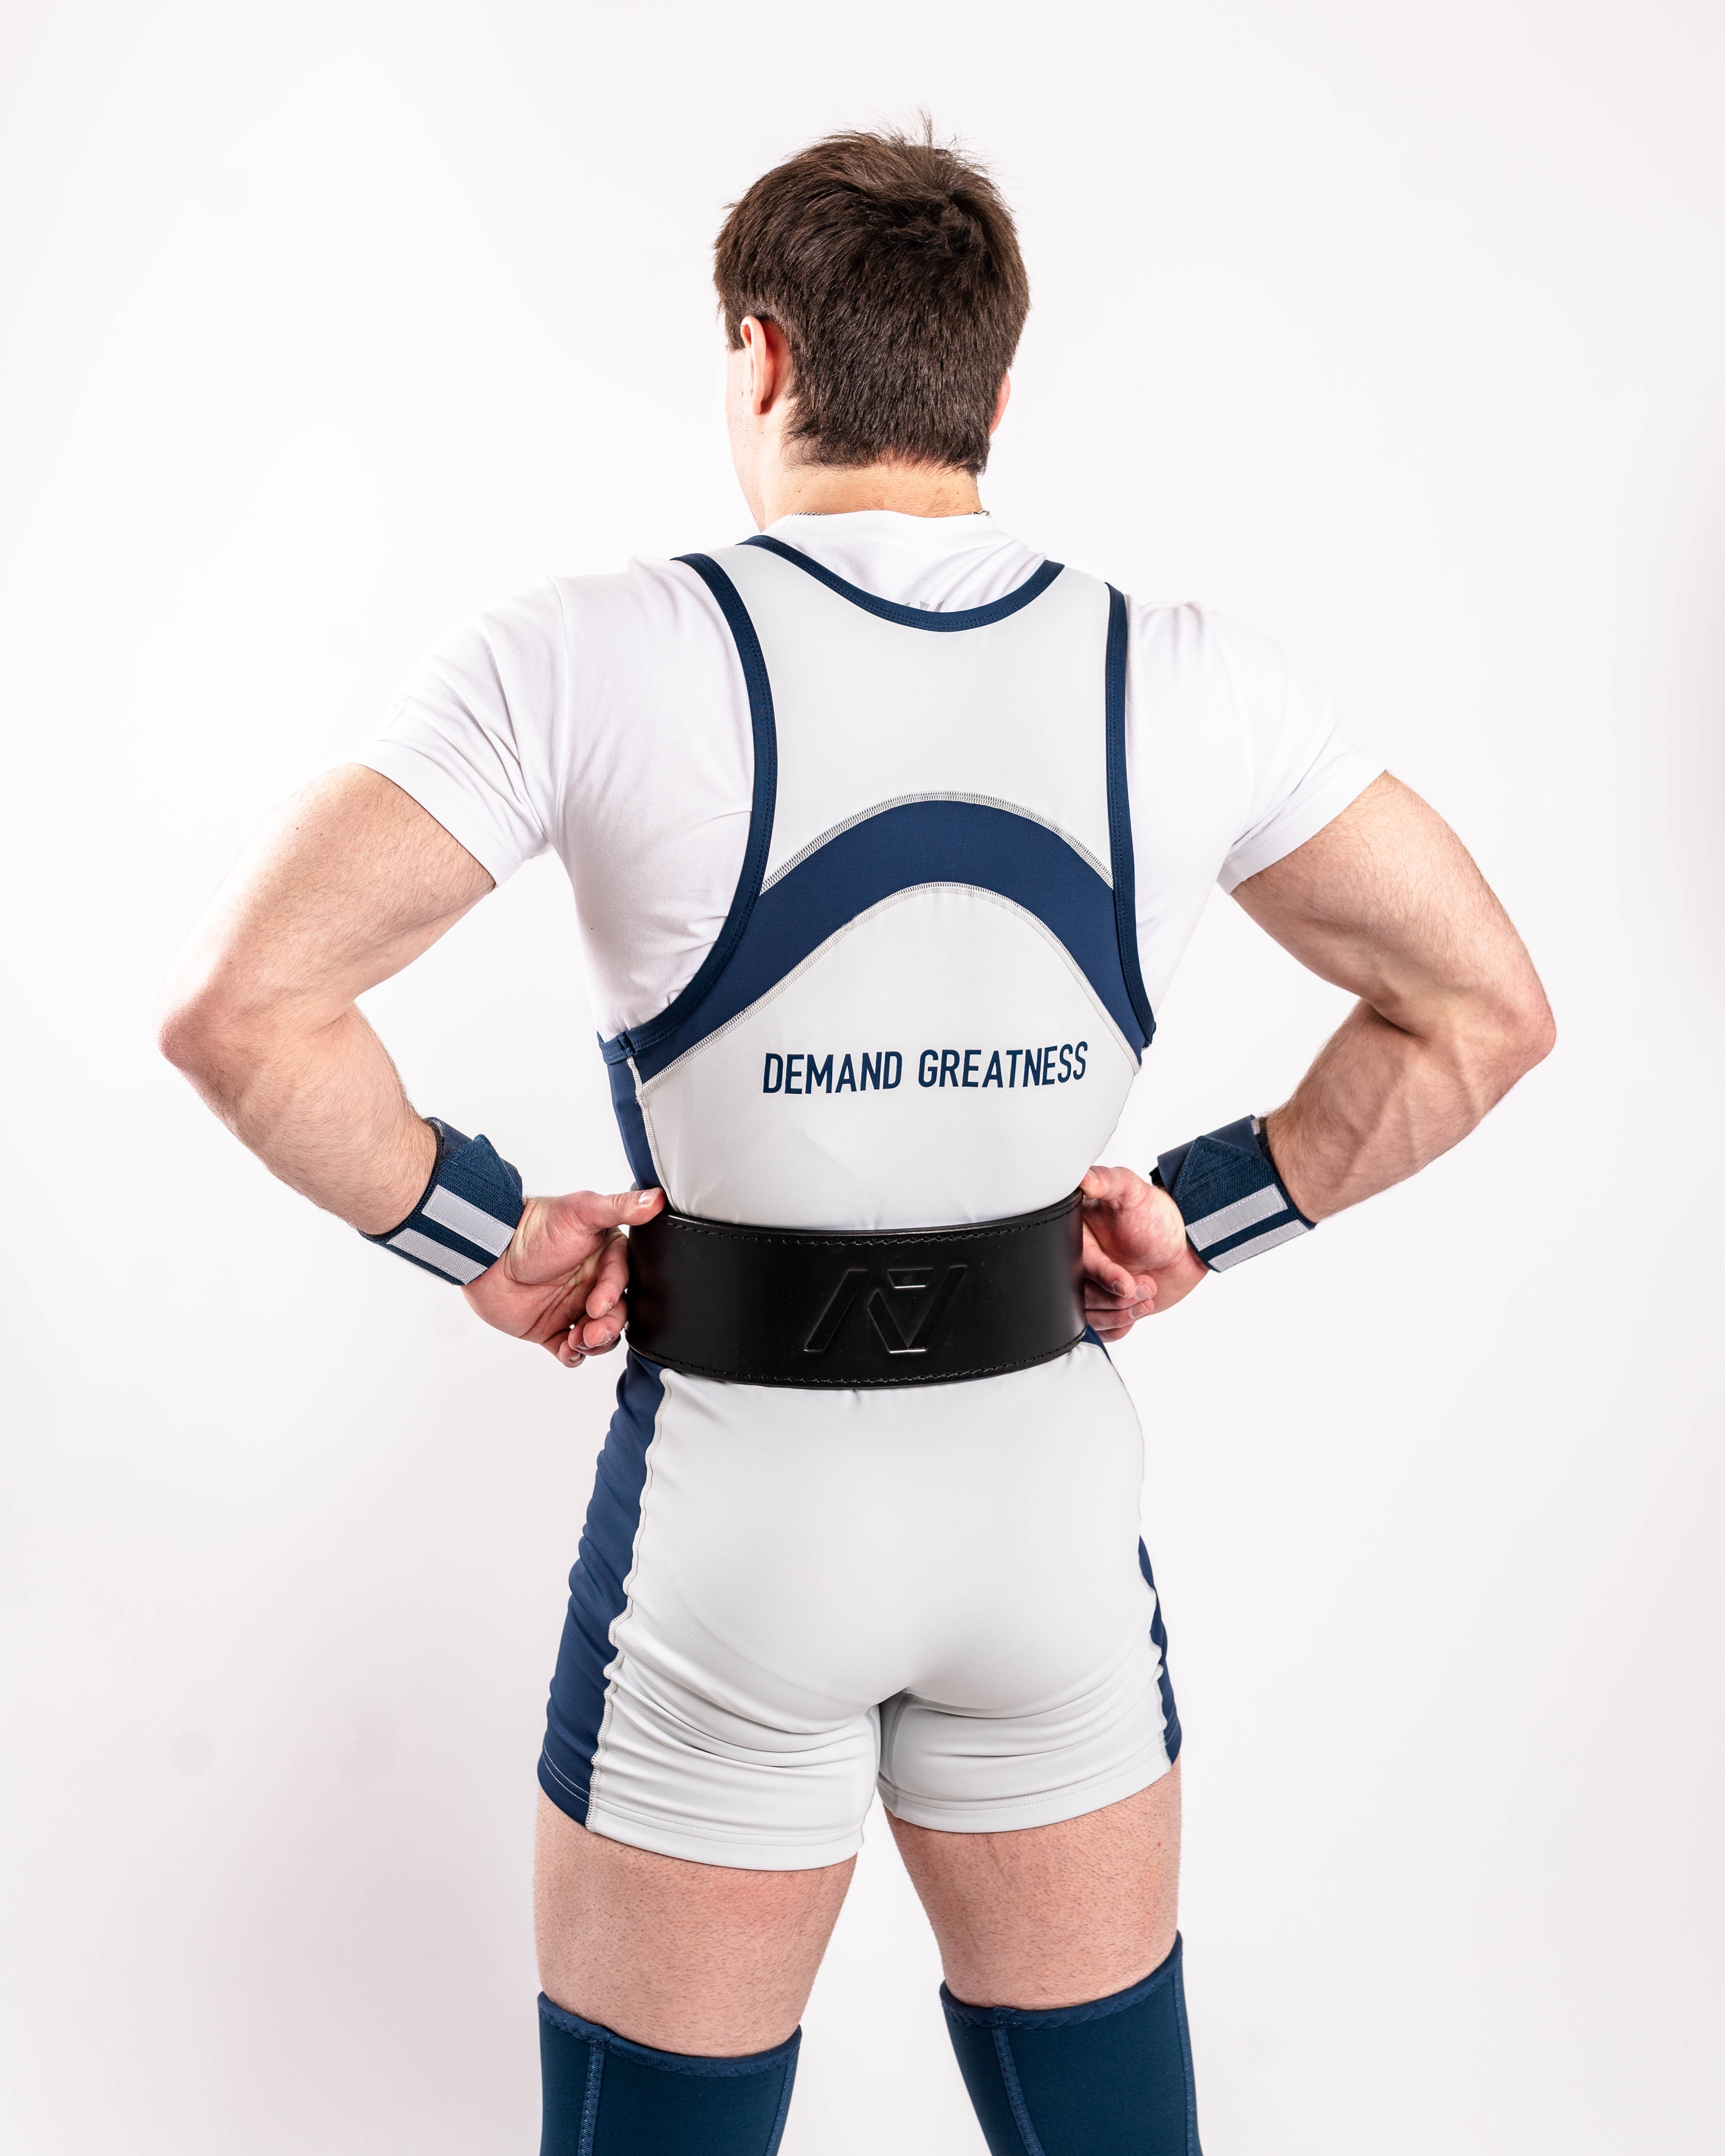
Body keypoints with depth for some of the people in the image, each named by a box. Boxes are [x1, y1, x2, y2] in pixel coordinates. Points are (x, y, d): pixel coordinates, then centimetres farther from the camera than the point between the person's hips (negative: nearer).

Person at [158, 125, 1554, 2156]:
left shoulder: (598, 656, -13)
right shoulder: (1193, 682, -4)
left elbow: (236, 1006, -17)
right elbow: (1489, 1010, 3)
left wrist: (482, 1232, -4)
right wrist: (1210, 1209, 7)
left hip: (734, 1496, -2)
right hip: (1052, 1485, 3)